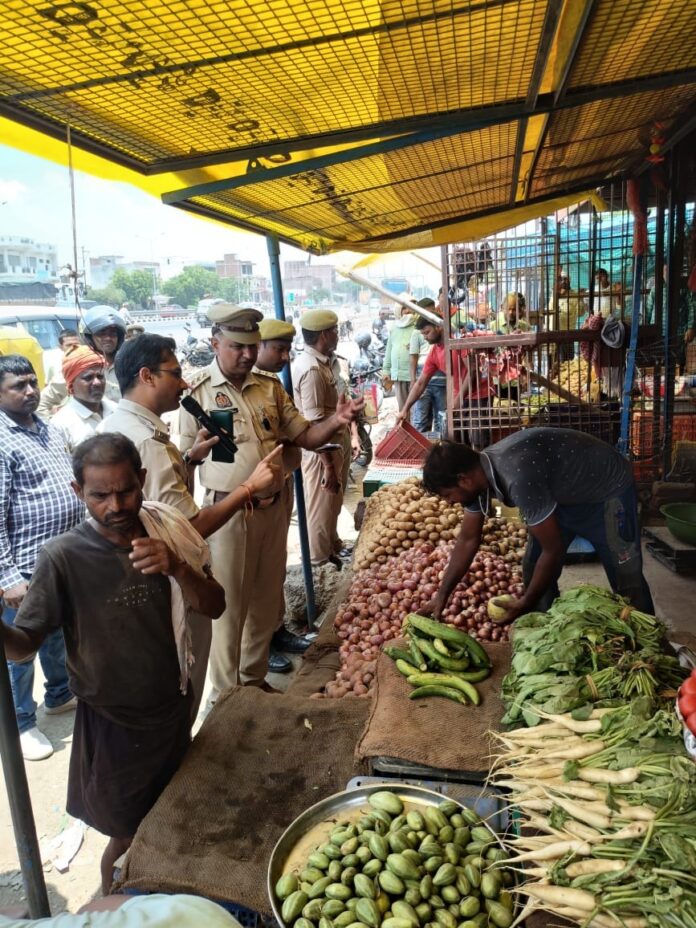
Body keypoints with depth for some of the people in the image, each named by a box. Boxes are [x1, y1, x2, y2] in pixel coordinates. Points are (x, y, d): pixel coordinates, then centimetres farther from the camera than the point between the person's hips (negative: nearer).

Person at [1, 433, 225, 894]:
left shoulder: (167, 528, -11)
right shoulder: (64, 557, -22)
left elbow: (214, 606, -9)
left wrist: (178, 567, -28)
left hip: (174, 706, 4)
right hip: (113, 723, -4)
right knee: (129, 837, 15)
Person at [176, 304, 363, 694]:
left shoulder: (270, 386, 6)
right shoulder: (198, 392, -7)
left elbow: (305, 436, 6)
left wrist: (337, 421, -11)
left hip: (274, 508, 5)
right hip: (228, 512, -5)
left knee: (266, 600, 16)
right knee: (229, 604, 7)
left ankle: (255, 678, 37)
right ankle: (226, 694, 25)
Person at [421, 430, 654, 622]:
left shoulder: (518, 478, -40)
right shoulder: (478, 471, -13)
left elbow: (554, 550, -30)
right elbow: (468, 540, 0)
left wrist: (525, 603, -17)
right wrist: (442, 595, 0)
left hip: (607, 490, -7)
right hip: (564, 494, 8)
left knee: (626, 579, -2)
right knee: (534, 570, 2)